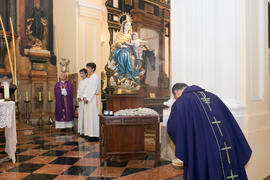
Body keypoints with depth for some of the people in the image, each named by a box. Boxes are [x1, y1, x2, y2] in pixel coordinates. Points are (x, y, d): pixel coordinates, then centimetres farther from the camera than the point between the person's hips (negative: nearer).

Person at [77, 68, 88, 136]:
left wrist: (82, 97, -15)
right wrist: (78, 97, 3)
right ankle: (81, 130, 14)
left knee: (85, 115, -9)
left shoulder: (87, 81, -7)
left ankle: (85, 130, -7)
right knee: (81, 115, 9)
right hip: (80, 100, 8)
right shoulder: (81, 82, 19)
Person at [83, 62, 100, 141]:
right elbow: (86, 88, 15)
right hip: (88, 99, 9)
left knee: (93, 116, -7)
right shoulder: (89, 78, 18)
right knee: (88, 116, 9)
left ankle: (95, 135, -2)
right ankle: (90, 134, 15)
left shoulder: (95, 77, -10)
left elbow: (93, 90, -16)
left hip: (93, 99, -9)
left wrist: (88, 99, -16)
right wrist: (84, 97, 1)